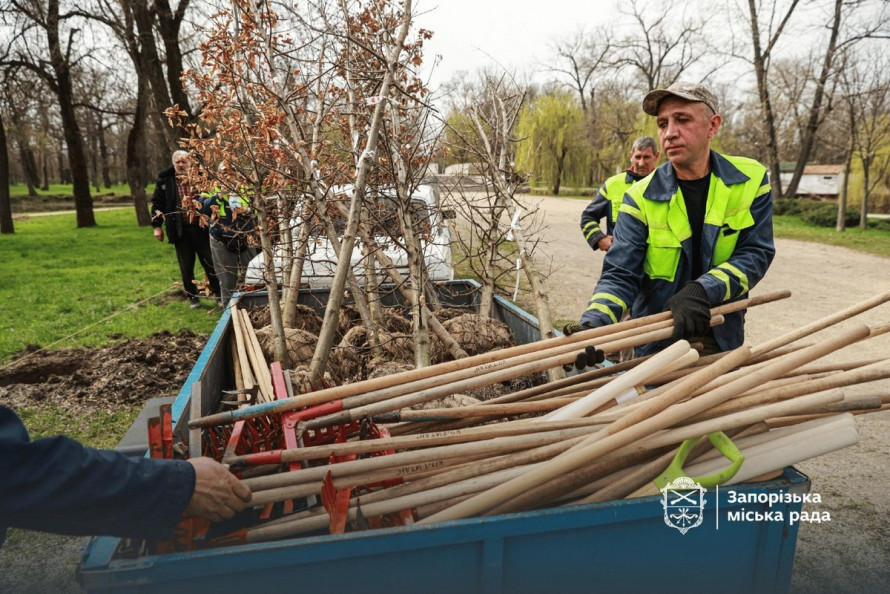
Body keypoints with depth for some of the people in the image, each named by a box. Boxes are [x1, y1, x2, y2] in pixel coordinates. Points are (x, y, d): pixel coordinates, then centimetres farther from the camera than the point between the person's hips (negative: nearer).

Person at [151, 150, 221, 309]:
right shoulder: (165, 180, 4)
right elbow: (157, 203, 8)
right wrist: (157, 226, 3)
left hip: (201, 228, -1)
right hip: (180, 230, 1)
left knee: (210, 263, 6)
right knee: (186, 267, 8)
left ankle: (219, 294, 19)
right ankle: (193, 297, 21)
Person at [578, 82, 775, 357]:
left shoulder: (750, 180, -7)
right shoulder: (641, 198, -12)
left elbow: (756, 253, -11)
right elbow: (620, 275, -17)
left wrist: (702, 291, -28)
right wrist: (593, 323, -36)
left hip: (724, 341, 2)